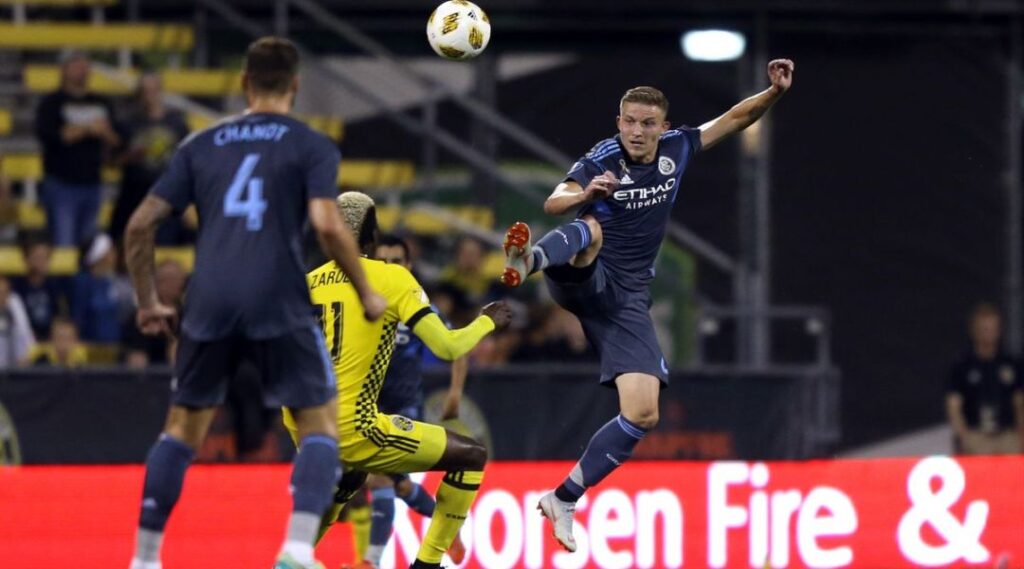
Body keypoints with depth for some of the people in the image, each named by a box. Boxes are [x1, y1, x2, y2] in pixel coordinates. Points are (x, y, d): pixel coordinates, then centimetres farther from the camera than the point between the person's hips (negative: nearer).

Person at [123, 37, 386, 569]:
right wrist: (366, 295, 2)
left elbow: (140, 225, 12)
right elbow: (327, 225, -10)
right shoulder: (311, 146, 5)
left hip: (209, 303, 3)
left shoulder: (201, 145, 16)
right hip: (280, 304, -3)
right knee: (319, 424, 6)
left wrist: (147, 301, 23)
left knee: (183, 426, 17)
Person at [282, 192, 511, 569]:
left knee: (352, 475, 40)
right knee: (471, 456, 6)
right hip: (349, 428, -7)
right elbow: (448, 348, -7)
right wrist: (488, 322, 12)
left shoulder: (309, 282, 11)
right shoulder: (391, 278, -3)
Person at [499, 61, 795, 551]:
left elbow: (736, 118, 14)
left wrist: (774, 91, -4)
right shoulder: (599, 161, -14)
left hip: (626, 296, 5)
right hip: (583, 280, -5)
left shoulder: (676, 148, 2)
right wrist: (583, 195, -53)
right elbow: (554, 204, -31)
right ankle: (526, 261, -74)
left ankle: (564, 499, 4)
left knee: (643, 414, -7)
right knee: (590, 231, -40)